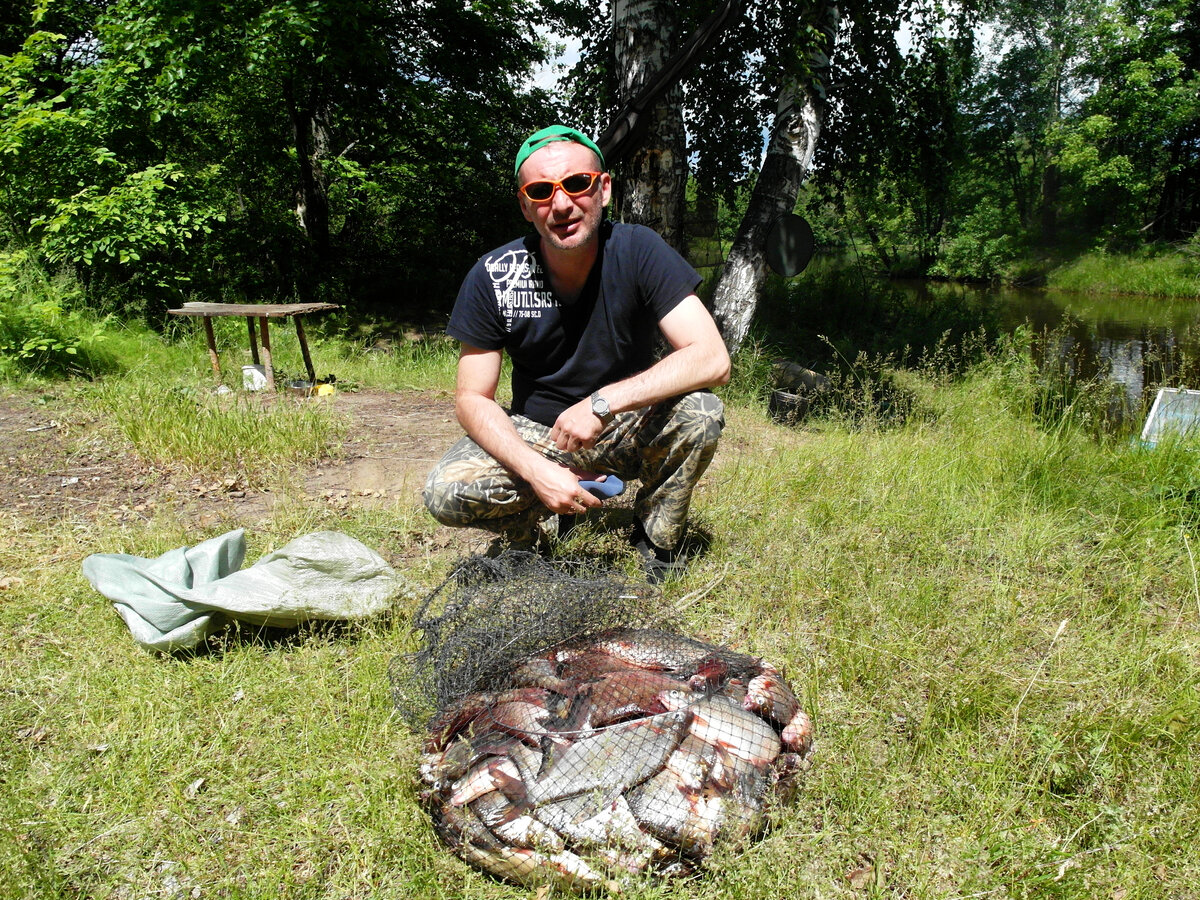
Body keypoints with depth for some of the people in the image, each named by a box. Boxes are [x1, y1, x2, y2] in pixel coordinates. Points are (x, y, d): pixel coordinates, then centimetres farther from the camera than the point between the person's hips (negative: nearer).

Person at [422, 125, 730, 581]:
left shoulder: (638, 250, -18)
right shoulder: (492, 277, -15)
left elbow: (712, 359, -26)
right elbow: (472, 398, -11)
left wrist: (603, 403, -34)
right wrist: (536, 470, -28)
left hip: (628, 429, 0)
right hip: (535, 434, 1)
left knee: (700, 412, -31)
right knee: (445, 493, -24)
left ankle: (657, 545, -4)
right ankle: (547, 515, 8)